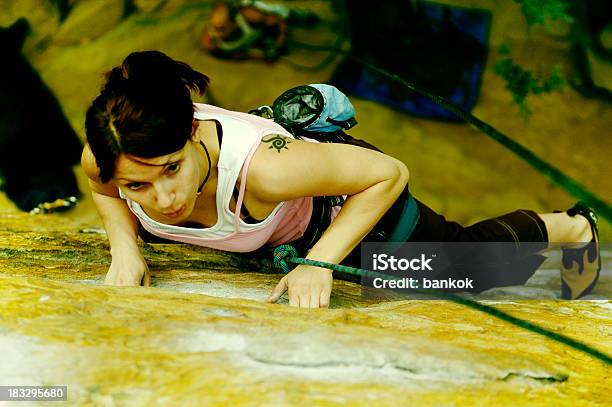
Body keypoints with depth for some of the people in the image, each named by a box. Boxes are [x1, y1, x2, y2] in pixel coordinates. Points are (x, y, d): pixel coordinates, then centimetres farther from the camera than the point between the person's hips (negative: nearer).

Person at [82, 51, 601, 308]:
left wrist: (320, 263, -38)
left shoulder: (263, 166, -48)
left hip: (346, 193, -5)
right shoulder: (107, 156, -34)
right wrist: (125, 246, -22)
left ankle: (572, 227, 45)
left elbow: (390, 173, -33)